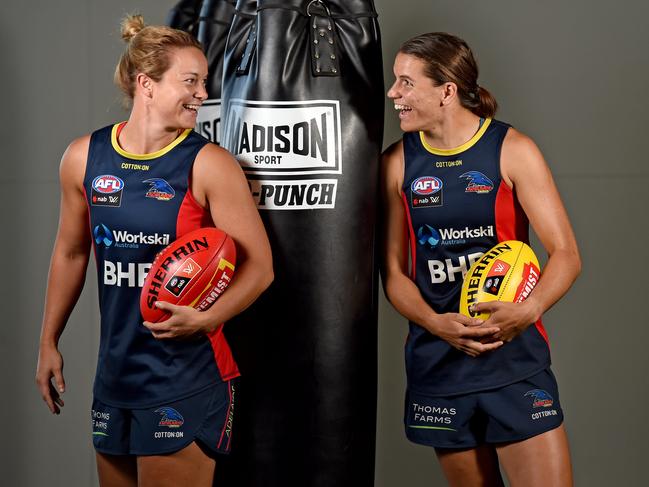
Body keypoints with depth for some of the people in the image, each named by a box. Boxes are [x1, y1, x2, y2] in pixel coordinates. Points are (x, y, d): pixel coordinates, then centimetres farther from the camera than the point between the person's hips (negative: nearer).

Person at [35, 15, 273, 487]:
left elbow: (259, 264, -10)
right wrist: (50, 341, 17)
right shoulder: (84, 157, 1)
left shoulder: (208, 164, -11)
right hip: (115, 372, 4)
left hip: (188, 375, -4)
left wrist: (206, 319, -25)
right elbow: (71, 251, 14)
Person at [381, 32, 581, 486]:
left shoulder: (512, 151, -5)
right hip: (437, 359, 2)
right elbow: (394, 271, 5)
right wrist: (435, 323, -14)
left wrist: (528, 310, -24)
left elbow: (566, 254, -6)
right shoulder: (398, 163, 3)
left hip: (514, 352, -2)